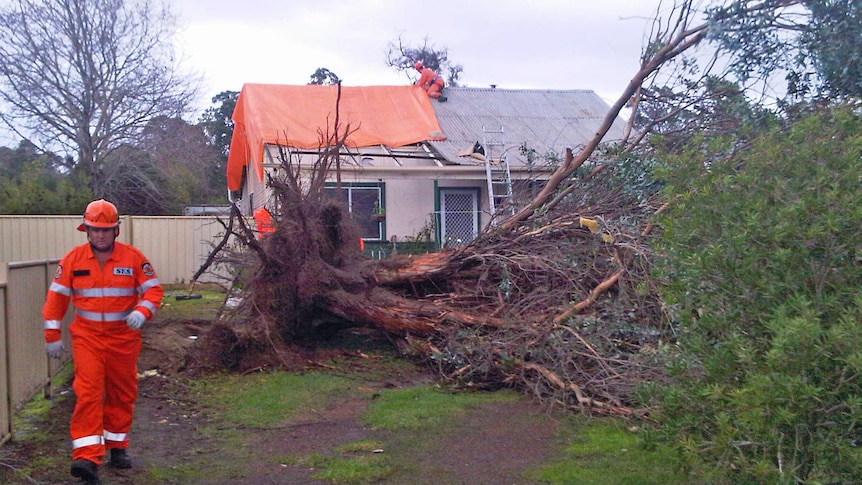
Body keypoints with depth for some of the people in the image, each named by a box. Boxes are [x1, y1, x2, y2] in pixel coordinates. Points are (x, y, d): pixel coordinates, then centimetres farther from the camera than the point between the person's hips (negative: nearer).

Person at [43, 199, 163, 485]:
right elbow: (56, 297, 5)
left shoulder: (133, 257, -4)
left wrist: (141, 312, -21)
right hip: (87, 338, -1)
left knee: (122, 395, 11)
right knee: (87, 394, -12)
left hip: (124, 337, 1)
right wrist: (52, 335, 3)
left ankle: (117, 447, 29)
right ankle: (87, 458, -13)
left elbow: (153, 290, -2)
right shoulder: (73, 259, 0)